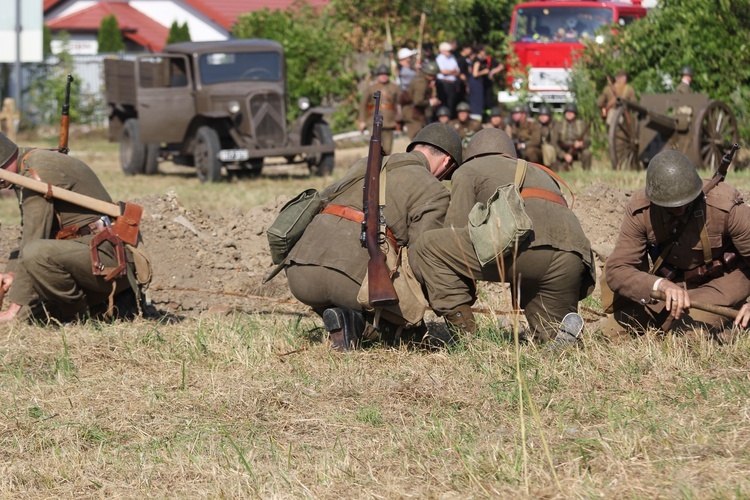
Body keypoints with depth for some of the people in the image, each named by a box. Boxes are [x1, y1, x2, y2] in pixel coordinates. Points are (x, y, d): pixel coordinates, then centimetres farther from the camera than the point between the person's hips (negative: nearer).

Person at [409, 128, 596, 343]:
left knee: (425, 248, 8)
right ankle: (567, 330, -13)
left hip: (522, 242, -6)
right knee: (551, 338, 22)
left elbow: (456, 229, 16)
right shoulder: (540, 173, 43)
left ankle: (464, 332, -3)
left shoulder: (468, 170, 26)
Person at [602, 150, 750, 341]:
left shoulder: (725, 206, -31)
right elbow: (616, 270, -28)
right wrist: (662, 285, -49)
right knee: (611, 333, -5)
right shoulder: (640, 209, -23)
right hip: (672, 283, 3)